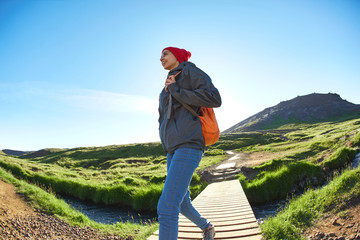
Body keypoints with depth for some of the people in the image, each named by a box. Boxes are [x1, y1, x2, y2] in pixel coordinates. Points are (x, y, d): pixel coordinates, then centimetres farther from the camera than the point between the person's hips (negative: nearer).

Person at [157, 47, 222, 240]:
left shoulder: (190, 72, 3)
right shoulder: (168, 87, 24)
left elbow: (214, 99, -11)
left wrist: (176, 90, -8)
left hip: (188, 146, -9)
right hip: (173, 149, 9)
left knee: (167, 207, -18)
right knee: (182, 203, 19)